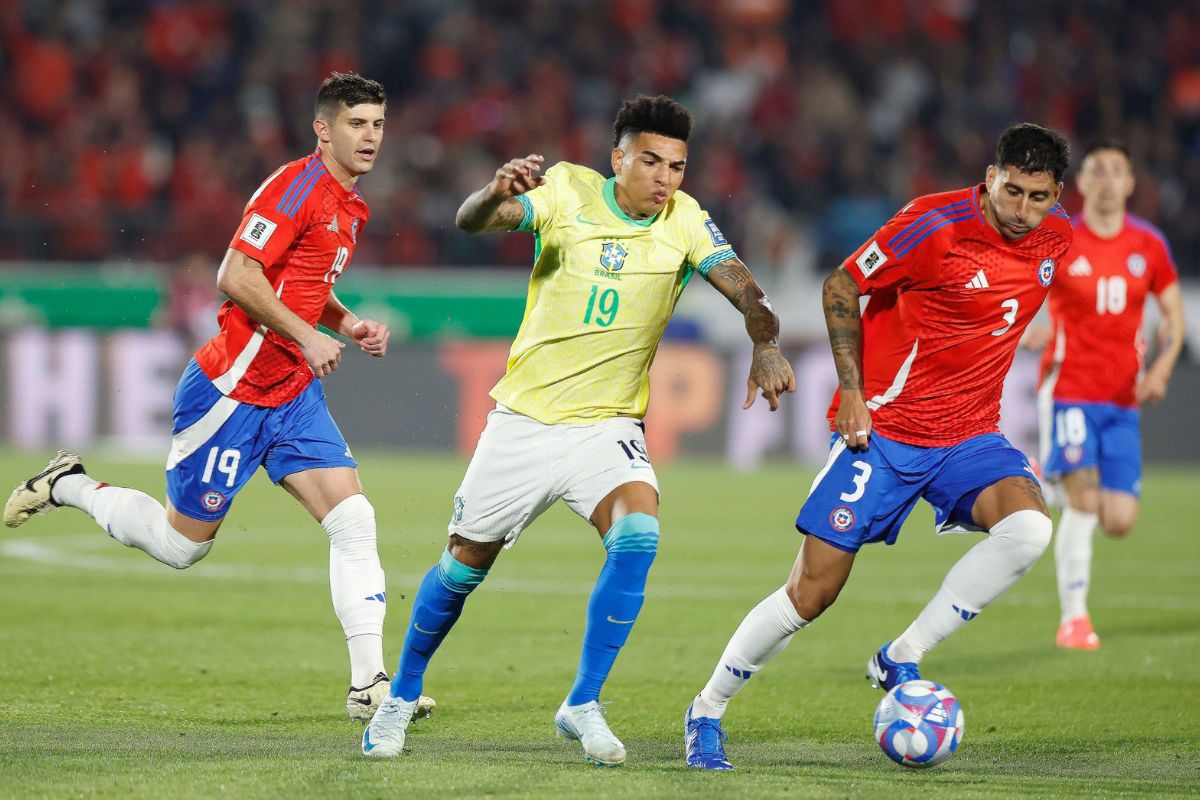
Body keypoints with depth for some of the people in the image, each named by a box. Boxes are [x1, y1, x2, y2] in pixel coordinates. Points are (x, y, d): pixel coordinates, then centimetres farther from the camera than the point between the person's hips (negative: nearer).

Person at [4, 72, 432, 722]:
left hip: (293, 394, 8)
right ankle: (70, 487, 28)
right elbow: (235, 277, -23)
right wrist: (308, 335, -22)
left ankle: (369, 684, -8)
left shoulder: (350, 206, 13)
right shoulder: (297, 186, -16)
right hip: (231, 389, -8)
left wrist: (348, 322, 10)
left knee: (354, 521, -7)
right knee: (181, 543, 4)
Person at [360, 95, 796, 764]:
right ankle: (401, 697, 30)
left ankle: (583, 705, -17)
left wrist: (766, 347, -39)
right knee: (466, 563, 7)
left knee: (638, 532, -26)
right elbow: (473, 222, -25)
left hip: (608, 427, 1)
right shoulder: (568, 192, -11)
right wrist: (496, 194, -49)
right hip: (525, 418, -1)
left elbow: (745, 289, -18)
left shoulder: (686, 221, -6)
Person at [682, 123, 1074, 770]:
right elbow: (841, 286, -7)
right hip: (884, 428, -4)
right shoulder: (935, 224, -17)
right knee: (813, 592, -6)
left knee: (1028, 527, -26)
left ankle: (900, 661, -13)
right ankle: (707, 711, 15)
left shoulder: (1055, 237, 0)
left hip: (968, 436, 5)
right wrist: (852, 392, -11)